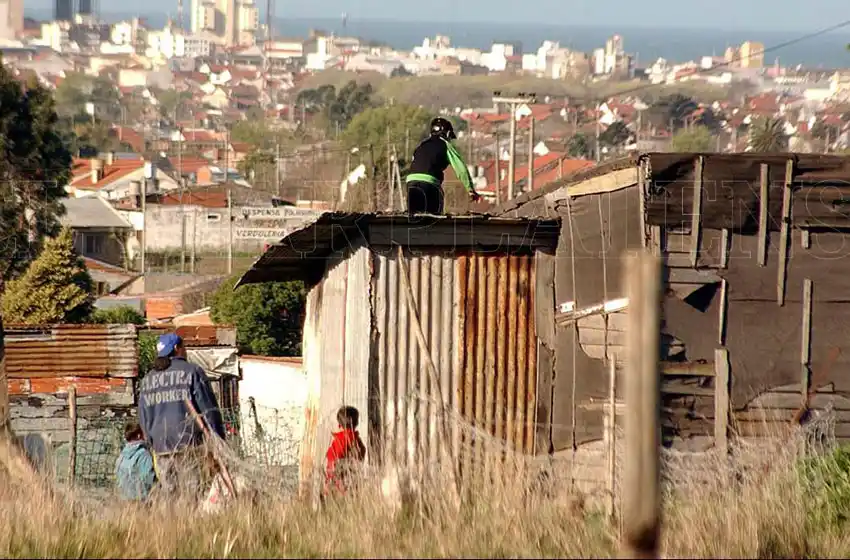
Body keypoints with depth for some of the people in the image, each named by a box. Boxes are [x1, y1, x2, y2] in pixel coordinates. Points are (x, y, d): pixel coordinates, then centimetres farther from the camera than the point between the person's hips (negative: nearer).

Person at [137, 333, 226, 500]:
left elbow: (143, 417, 17)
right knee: (193, 494, -7)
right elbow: (209, 409, -4)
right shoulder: (193, 372, -2)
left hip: (161, 447, 5)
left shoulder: (147, 379, 15)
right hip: (190, 442, -5)